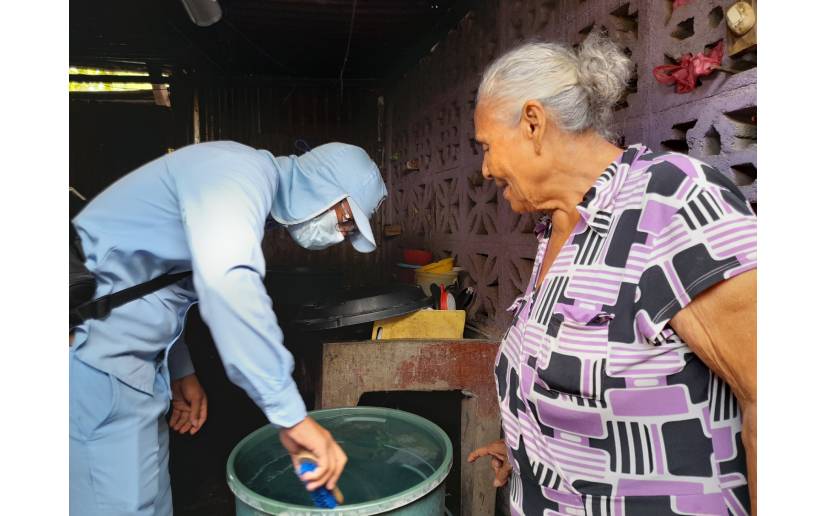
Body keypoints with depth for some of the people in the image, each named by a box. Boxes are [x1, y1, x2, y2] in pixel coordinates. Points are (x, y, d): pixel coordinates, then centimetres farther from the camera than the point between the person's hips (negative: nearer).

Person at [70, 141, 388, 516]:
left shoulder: (249, 182, 13)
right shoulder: (239, 172, -18)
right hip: (92, 354, -10)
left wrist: (180, 370, 19)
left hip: (124, 356, 10)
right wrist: (291, 413, -36)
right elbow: (227, 282, -39)